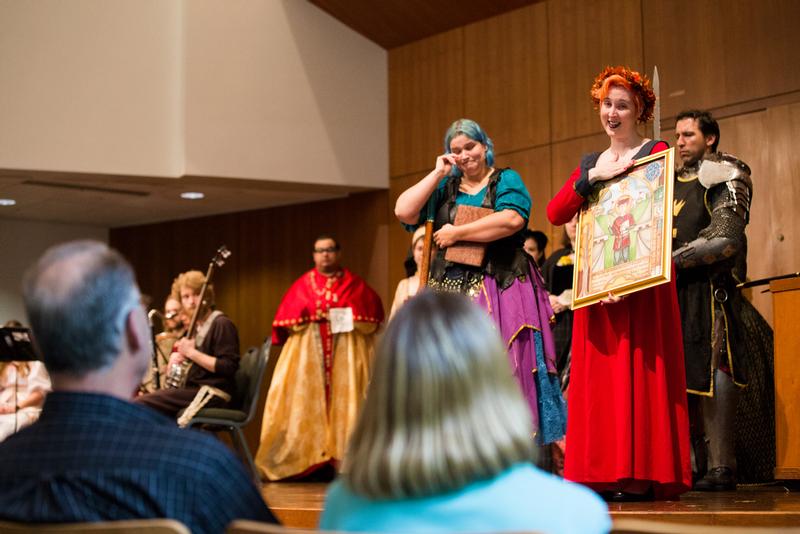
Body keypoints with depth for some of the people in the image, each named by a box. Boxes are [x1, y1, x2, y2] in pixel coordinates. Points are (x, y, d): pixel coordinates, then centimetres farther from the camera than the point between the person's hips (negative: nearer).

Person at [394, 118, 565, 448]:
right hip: (450, 291, 4)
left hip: (500, 289, -4)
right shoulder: (443, 188, 18)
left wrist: (457, 233, -9)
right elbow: (403, 211, 4)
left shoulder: (506, 180, 7)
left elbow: (512, 219, -13)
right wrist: (437, 173, 6)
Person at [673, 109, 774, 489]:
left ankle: (722, 467, -11)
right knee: (687, 374, 2)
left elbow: (726, 241, -11)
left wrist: (674, 260, -13)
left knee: (713, 370, -11)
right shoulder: (673, 181, 23)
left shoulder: (724, 177, 1)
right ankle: (699, 465, 3)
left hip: (710, 287, -7)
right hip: (676, 291, 7)